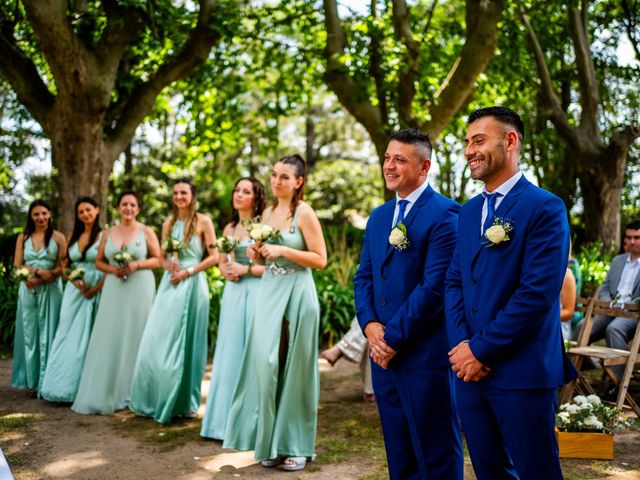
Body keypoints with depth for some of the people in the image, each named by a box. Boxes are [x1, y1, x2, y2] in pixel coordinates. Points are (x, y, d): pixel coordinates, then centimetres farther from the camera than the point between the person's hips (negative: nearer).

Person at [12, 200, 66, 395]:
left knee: (47, 334, -1)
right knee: (30, 333, 3)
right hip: (27, 290, 3)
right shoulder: (23, 237, 9)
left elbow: (63, 267, -5)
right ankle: (33, 381, 9)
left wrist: (40, 279, -16)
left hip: (50, 290, -2)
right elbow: (17, 266, 3)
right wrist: (38, 271, -14)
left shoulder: (58, 237, 1)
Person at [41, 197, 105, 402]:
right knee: (69, 337, 3)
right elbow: (65, 266, 12)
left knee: (88, 338, -1)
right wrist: (76, 283, -6)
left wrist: (95, 289, -15)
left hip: (96, 291, -5)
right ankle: (66, 385, 9)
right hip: (74, 291, 5)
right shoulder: (73, 237, 13)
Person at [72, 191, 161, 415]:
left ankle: (132, 392, 9)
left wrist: (136, 265, -13)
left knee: (134, 337, 0)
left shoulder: (146, 232, 2)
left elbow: (158, 259, 1)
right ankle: (107, 392, 6)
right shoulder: (108, 233, 10)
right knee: (110, 337, 0)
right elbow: (99, 261, 13)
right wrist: (113, 270, -6)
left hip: (140, 289, -3)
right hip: (114, 289, 3)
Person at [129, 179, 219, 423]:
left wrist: (188, 271, -13)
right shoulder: (168, 224, 14)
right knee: (158, 341, 2)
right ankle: (158, 399, 14)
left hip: (192, 284, -5)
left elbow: (214, 256, -5)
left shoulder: (203, 222, -1)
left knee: (186, 343, 2)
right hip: (169, 285, 5)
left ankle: (184, 402, 14)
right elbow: (162, 257, 18)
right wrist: (168, 265, -5)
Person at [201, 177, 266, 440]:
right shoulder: (229, 228, 14)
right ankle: (227, 417, 19)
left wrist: (245, 269, -12)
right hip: (232, 293, 6)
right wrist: (227, 271, 2)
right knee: (230, 352, 9)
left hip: (256, 292, -6)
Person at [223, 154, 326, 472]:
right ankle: (271, 442, 13)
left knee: (294, 369, 2)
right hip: (268, 292, 6)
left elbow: (320, 259, -11)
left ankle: (296, 445, 15)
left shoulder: (304, 213, -8)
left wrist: (283, 250, -18)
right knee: (266, 363, 1)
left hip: (296, 294, -5)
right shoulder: (268, 212, 12)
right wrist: (257, 253, 1)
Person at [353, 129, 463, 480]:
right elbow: (363, 277, 13)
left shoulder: (444, 214, -12)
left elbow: (435, 285, -19)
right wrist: (370, 325, -4)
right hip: (384, 354, 7)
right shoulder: (379, 217, 14)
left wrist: (393, 337, -15)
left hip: (426, 355, -7)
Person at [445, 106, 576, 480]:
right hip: (470, 368, 7)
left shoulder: (545, 208, -10)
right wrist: (460, 344, -4)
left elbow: (537, 293, -18)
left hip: (522, 374, -6)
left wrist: (481, 350, -15)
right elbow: (455, 282, 11)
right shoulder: (470, 211, 13)